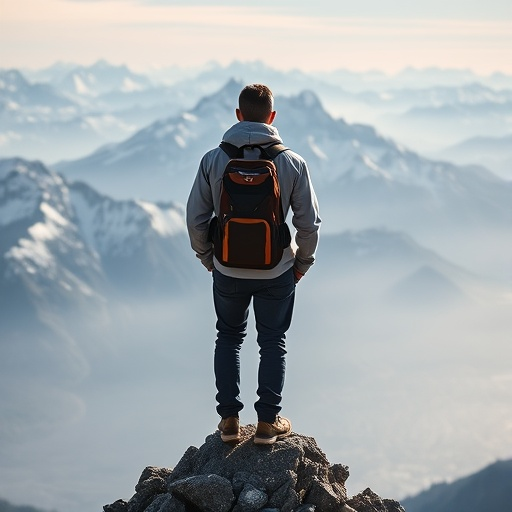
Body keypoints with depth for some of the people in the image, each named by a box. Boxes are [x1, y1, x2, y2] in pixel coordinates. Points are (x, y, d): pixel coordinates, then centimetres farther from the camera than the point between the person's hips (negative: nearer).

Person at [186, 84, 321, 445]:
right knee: (273, 343, 16)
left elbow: (196, 218, -5)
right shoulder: (293, 163, -12)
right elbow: (309, 222, -7)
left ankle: (229, 419, 20)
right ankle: (268, 422, 18)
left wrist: (207, 258, 11)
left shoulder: (214, 160, -10)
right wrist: (302, 263, 9)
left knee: (229, 338, 21)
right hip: (277, 273, -1)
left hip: (228, 271, 1)